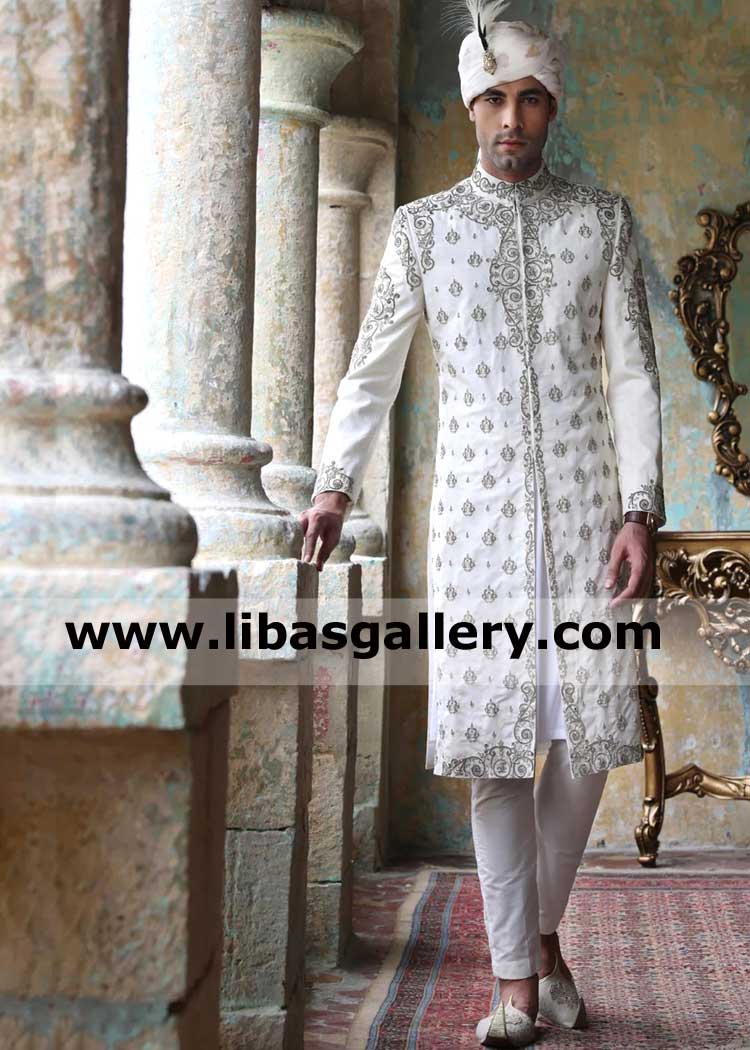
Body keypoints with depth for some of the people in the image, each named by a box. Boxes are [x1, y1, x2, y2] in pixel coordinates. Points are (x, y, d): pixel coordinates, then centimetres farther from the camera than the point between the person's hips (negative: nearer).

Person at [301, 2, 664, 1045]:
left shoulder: (603, 220, 7)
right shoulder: (424, 227, 8)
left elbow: (633, 374, 3)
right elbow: (372, 369, 16)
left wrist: (640, 511, -6)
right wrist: (335, 485, 16)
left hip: (585, 506, 1)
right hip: (477, 511, 0)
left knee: (588, 733, 1)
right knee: (495, 733, -3)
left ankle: (545, 927, 24)